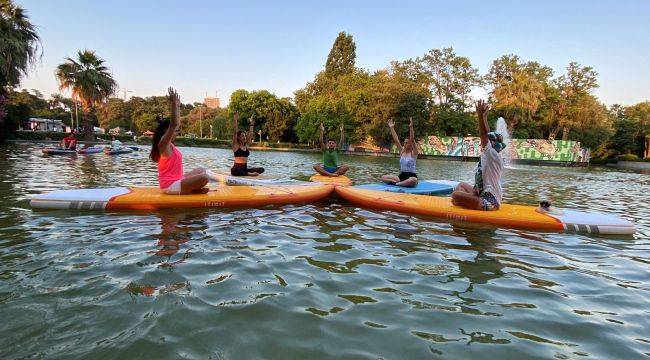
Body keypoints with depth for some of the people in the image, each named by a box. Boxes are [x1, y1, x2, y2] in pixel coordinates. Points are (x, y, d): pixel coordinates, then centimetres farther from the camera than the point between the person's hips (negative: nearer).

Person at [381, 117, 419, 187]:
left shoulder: (413, 153, -6)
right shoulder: (402, 151, 8)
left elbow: (412, 140, -19)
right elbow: (396, 140, 2)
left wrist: (411, 127, -30)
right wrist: (392, 128, -3)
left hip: (411, 176, -5)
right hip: (401, 176, 5)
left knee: (413, 180, -42)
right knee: (383, 177, -8)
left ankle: (397, 184, -25)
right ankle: (398, 182, -20)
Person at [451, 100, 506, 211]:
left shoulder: (493, 154, -15)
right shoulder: (488, 155, 10)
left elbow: (483, 135, -27)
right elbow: (486, 134, 16)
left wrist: (481, 116, -32)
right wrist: (484, 116, 19)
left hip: (489, 202, -11)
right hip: (484, 194, 11)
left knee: (455, 195, -24)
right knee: (462, 185, 29)